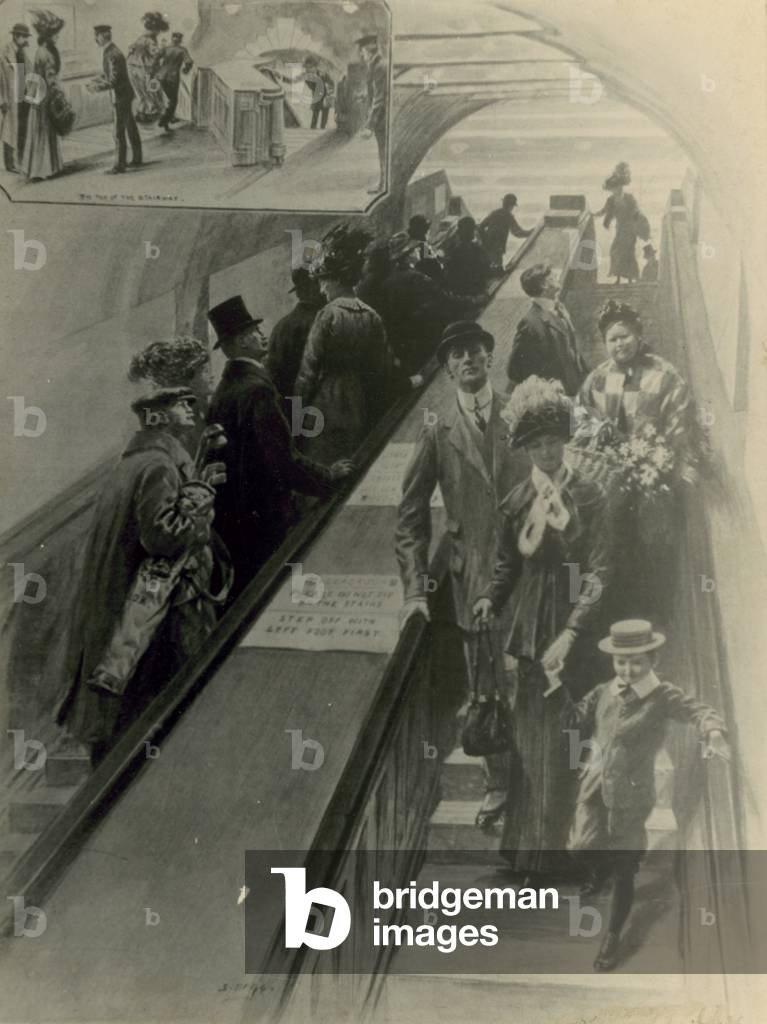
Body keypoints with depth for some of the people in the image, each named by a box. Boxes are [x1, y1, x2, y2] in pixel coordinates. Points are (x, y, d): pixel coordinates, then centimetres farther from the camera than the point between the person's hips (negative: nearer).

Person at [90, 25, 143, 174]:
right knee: (131, 128, 17)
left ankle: (119, 165, 3)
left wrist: (96, 88, -17)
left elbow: (113, 82, -25)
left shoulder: (113, 55, -22)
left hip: (120, 97, -10)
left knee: (119, 133, -3)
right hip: (125, 95, 10)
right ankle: (137, 159, 27)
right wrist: (98, 80, 10)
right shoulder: (110, 51, 8)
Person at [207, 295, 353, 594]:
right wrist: (328, 476, -8)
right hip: (263, 514, -9)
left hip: (231, 514, 9)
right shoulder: (257, 389, -19)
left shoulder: (225, 387, 8)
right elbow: (284, 459, -22)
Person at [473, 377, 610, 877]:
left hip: (572, 629, -4)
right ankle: (526, 842, 25)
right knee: (529, 734, 12)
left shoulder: (589, 495, -10)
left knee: (559, 738, 1)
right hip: (529, 627, 4)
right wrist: (490, 598, -8)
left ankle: (550, 851, 15)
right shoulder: (519, 498, 5)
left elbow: (599, 572, -14)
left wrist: (570, 634, -22)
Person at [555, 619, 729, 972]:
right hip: (595, 786, 3)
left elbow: (700, 711, -30)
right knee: (581, 848, -9)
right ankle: (601, 871, 31)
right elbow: (576, 721, 9)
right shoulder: (604, 692, 0)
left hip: (631, 795, -3)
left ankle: (612, 938, 30)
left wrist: (714, 734, -52)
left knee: (623, 872, 7)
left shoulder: (663, 697, -15)